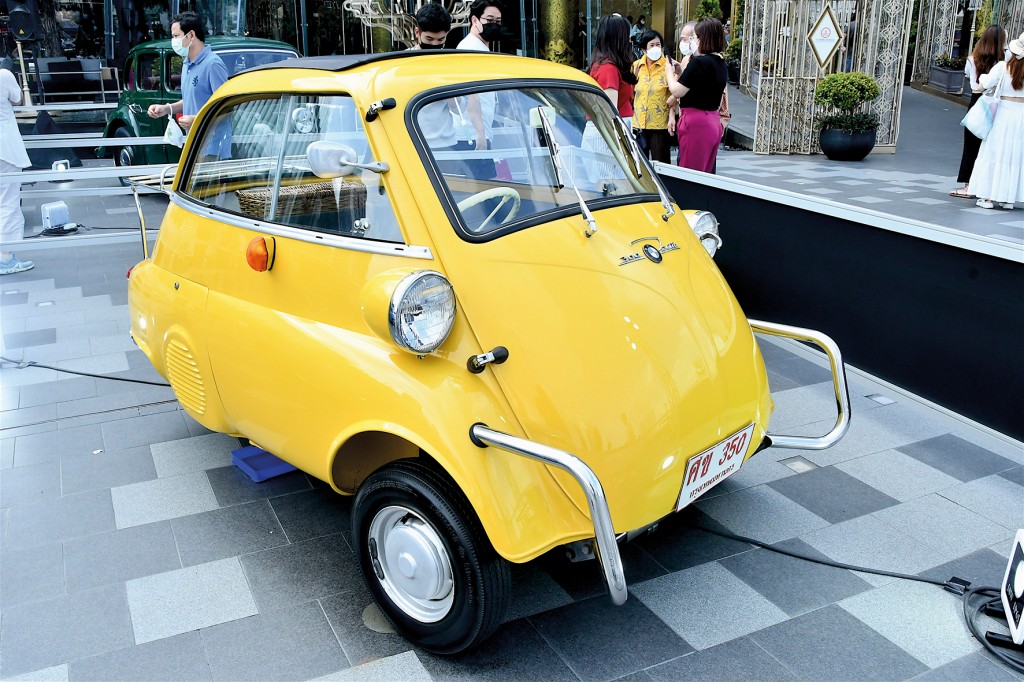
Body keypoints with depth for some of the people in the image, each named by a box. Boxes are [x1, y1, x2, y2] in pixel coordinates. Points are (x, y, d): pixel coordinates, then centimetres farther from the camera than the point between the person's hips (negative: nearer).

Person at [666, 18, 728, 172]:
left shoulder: (698, 62, -14)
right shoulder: (721, 63, 12)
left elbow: (677, 91, -14)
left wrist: (669, 71, 2)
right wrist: (680, 71, 16)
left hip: (696, 124, -9)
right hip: (714, 122, 9)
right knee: (706, 174, 14)